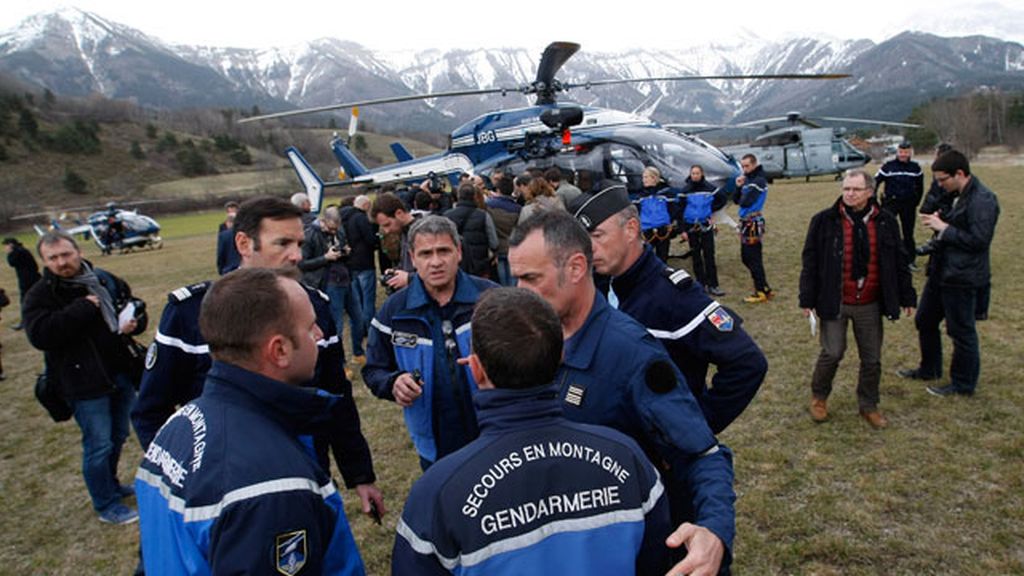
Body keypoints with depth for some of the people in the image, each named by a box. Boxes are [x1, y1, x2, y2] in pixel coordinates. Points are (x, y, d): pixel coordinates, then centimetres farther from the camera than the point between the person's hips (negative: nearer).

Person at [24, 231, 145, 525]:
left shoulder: (106, 280, 4)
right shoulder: (40, 294, -9)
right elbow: (39, 335, -26)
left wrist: (133, 323, -8)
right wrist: (84, 308, -25)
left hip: (121, 373, 6)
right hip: (84, 383, -6)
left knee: (118, 436, 21)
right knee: (98, 445, 3)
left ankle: (110, 485, 44)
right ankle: (106, 505, 21)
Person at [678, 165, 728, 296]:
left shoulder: (709, 188, -2)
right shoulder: (685, 190, -3)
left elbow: (723, 199, 14)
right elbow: (680, 211, -2)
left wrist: (711, 210, 3)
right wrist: (683, 230, -6)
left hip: (706, 226, 0)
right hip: (691, 226, 0)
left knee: (709, 255, -4)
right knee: (696, 256, 6)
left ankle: (712, 285, -2)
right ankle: (701, 284, 14)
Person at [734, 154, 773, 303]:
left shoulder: (759, 181, -13)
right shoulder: (747, 179, 14)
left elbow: (745, 202, -22)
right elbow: (736, 200, 11)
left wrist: (743, 198, 0)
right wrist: (739, 187, -4)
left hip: (753, 223, -10)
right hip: (746, 222, 10)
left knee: (753, 258, -4)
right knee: (746, 256, 15)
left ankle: (761, 292, 5)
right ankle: (763, 287, 25)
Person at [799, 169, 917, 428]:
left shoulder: (886, 222, 2)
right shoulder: (825, 221, -7)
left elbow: (898, 262, 9)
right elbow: (810, 262, -5)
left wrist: (907, 297, 9)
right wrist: (807, 299, -7)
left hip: (870, 305, 3)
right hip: (835, 302, -3)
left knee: (872, 359, 11)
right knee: (832, 353, -1)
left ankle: (868, 405, 29)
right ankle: (819, 397, 24)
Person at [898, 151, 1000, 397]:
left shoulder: (982, 200, -20)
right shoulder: (957, 196, 9)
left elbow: (979, 240, -25)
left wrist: (943, 228, -19)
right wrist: (940, 219, 1)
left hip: (962, 278, -10)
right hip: (942, 272, 10)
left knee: (961, 331, 5)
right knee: (925, 321, 20)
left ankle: (963, 384, 21)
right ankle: (929, 369, 38)